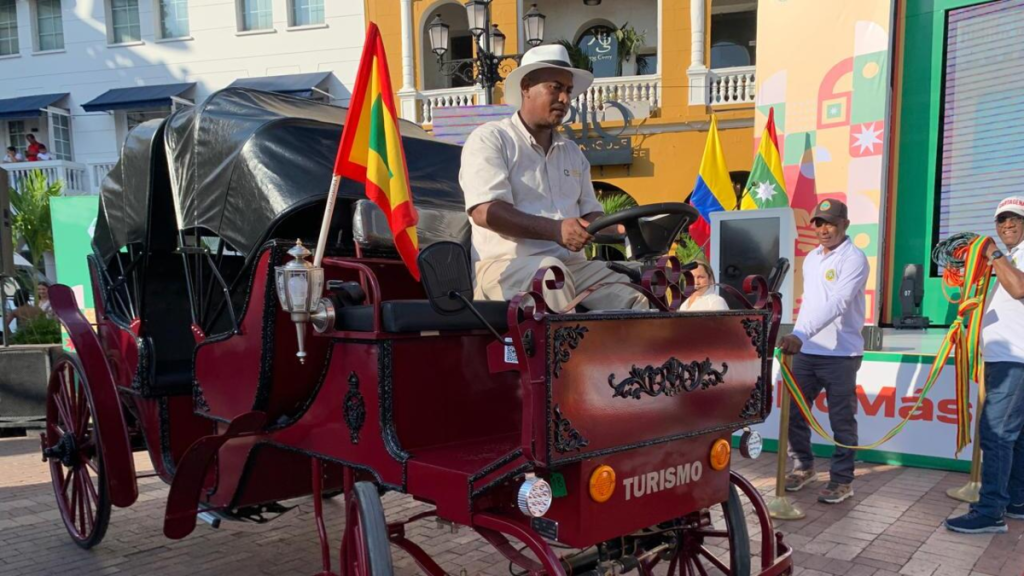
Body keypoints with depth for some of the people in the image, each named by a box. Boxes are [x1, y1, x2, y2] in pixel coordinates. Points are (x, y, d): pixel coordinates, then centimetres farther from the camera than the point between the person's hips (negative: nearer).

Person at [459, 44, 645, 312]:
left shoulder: (572, 152, 25)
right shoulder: (489, 139, 2)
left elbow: (590, 211, 23)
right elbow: (484, 210, -13)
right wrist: (554, 230, -25)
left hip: (571, 264, 6)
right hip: (508, 262, -6)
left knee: (636, 299, -18)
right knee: (552, 275, -39)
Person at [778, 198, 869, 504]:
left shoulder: (854, 259, -11)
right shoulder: (810, 258, 14)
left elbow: (837, 304, -24)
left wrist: (800, 334, -33)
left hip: (840, 354, -7)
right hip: (806, 352, 7)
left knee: (841, 420, 3)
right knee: (793, 412, 9)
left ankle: (842, 480, 16)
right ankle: (803, 466, 28)